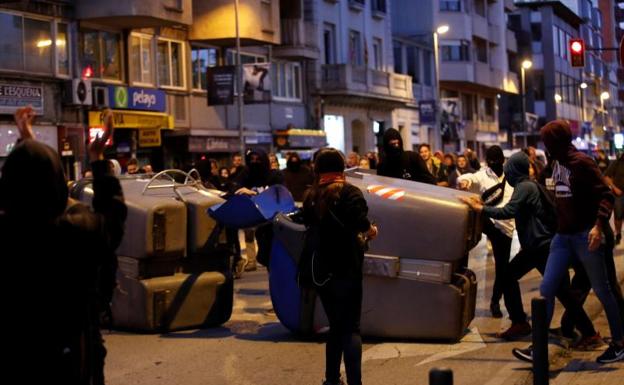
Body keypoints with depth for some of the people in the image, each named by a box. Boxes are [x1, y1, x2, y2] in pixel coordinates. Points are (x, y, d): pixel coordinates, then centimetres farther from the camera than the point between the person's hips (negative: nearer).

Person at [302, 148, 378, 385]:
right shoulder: (348, 192, -8)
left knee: (336, 326, 18)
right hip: (345, 269, -5)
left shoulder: (311, 196, 9)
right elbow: (359, 220, -23)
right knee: (350, 327, -3)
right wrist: (370, 229, -4)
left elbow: (309, 226, 10)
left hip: (321, 269, 5)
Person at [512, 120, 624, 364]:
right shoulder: (558, 163, 9)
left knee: (601, 290, 4)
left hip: (585, 235, -8)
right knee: (546, 289, 0)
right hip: (563, 235, 8)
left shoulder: (581, 162, -14)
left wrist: (599, 226, -29)